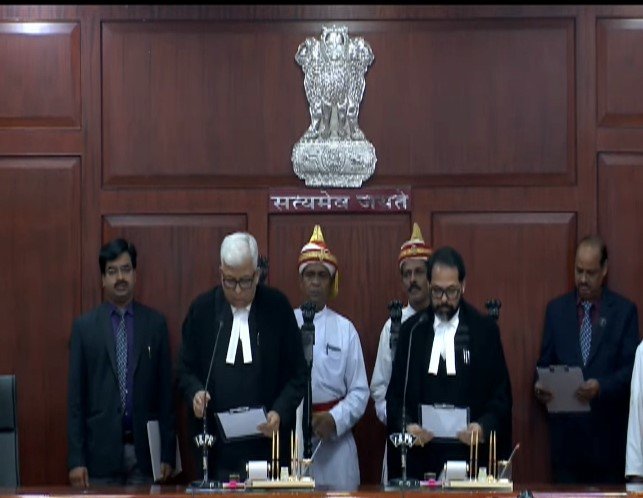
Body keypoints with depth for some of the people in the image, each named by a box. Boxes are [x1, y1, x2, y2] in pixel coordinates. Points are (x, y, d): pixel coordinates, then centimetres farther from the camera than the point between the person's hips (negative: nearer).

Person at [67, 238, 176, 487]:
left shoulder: (155, 323, 6)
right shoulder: (84, 326, 4)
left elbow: (165, 391, 7)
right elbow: (76, 395, 3)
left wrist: (167, 453, 3)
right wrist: (76, 459, -3)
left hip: (145, 449, 1)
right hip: (101, 449, -1)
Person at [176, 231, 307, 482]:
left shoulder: (278, 307, 0)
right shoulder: (202, 308, 5)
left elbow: (297, 374, 3)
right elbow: (185, 369, 12)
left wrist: (280, 412, -12)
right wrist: (195, 392, -9)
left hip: (267, 442, -1)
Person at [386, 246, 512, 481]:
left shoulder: (484, 329, 3)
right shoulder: (412, 330, 9)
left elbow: (501, 394, 3)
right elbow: (395, 393, 10)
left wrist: (484, 427, -15)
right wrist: (405, 426, -8)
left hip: (471, 452, -1)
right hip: (421, 456, 2)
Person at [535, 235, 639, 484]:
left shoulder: (624, 310, 1)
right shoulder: (556, 309, 10)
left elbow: (630, 368, -4)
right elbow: (546, 362, 11)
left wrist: (601, 387, -20)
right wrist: (540, 384, -10)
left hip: (607, 429, -2)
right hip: (565, 428, 2)